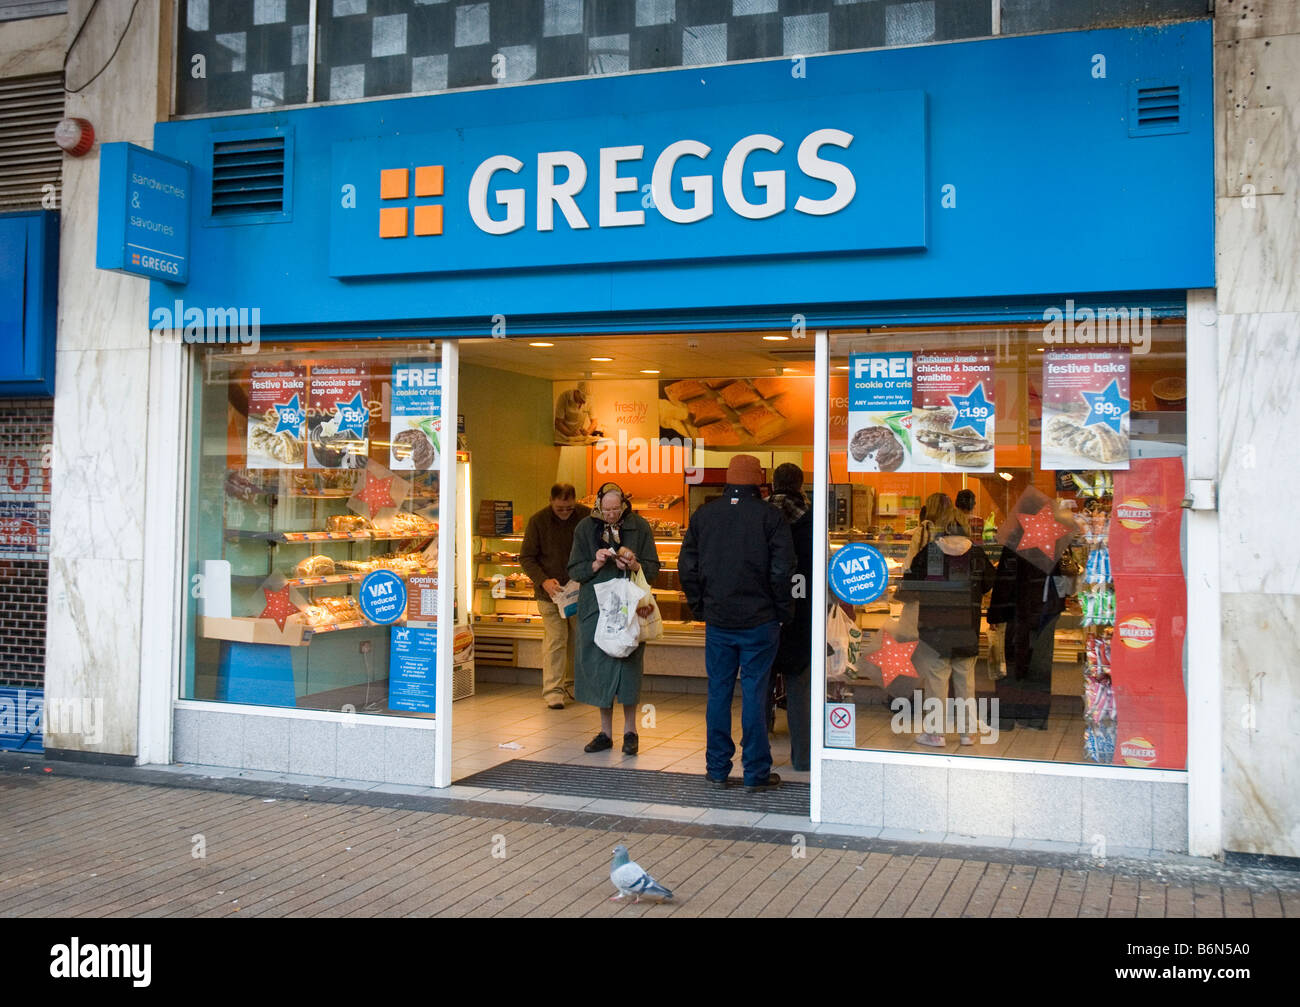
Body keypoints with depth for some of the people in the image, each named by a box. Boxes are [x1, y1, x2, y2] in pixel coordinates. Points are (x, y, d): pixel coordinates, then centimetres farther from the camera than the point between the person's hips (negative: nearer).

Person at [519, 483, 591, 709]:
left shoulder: (587, 516, -4)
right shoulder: (538, 521, -10)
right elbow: (526, 557, -5)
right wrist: (543, 581, -21)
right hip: (551, 592, -3)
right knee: (555, 640, -6)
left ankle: (572, 685, 24)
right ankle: (553, 690, 0)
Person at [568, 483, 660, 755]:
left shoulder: (639, 526, 0)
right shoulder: (585, 528, 3)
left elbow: (653, 569, 2)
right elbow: (574, 570, 4)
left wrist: (635, 566, -18)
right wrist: (595, 564, -14)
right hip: (595, 607, 2)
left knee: (628, 664, -3)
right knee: (599, 665, 3)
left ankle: (630, 730, 11)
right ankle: (605, 731, 15)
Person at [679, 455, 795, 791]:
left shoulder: (703, 515, 4)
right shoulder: (770, 516, -7)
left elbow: (687, 567, 6)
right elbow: (782, 571, -11)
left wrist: (699, 607, 13)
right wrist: (784, 612, 0)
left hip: (717, 621, 3)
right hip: (759, 621, -3)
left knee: (718, 692, 10)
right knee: (754, 693, 2)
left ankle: (717, 769, 16)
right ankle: (756, 772, 8)